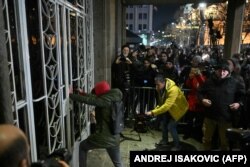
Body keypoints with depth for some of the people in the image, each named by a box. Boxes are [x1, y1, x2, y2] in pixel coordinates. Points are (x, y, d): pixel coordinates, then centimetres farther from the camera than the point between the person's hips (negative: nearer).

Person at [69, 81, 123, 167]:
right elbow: (94, 98, 18)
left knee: (82, 146, 23)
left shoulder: (105, 100, -17)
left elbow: (87, 100, -17)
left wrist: (71, 94, -3)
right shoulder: (114, 100, 6)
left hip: (102, 137, -7)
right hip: (114, 139, 7)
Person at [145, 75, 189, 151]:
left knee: (171, 126, -11)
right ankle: (165, 140, 38)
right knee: (164, 122, 14)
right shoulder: (161, 88, -14)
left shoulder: (173, 90, -39)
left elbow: (166, 106, -43)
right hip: (169, 108, 8)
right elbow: (161, 101, 0)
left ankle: (177, 145, 11)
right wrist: (156, 109, -14)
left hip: (178, 108, -7)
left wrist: (153, 112, -43)